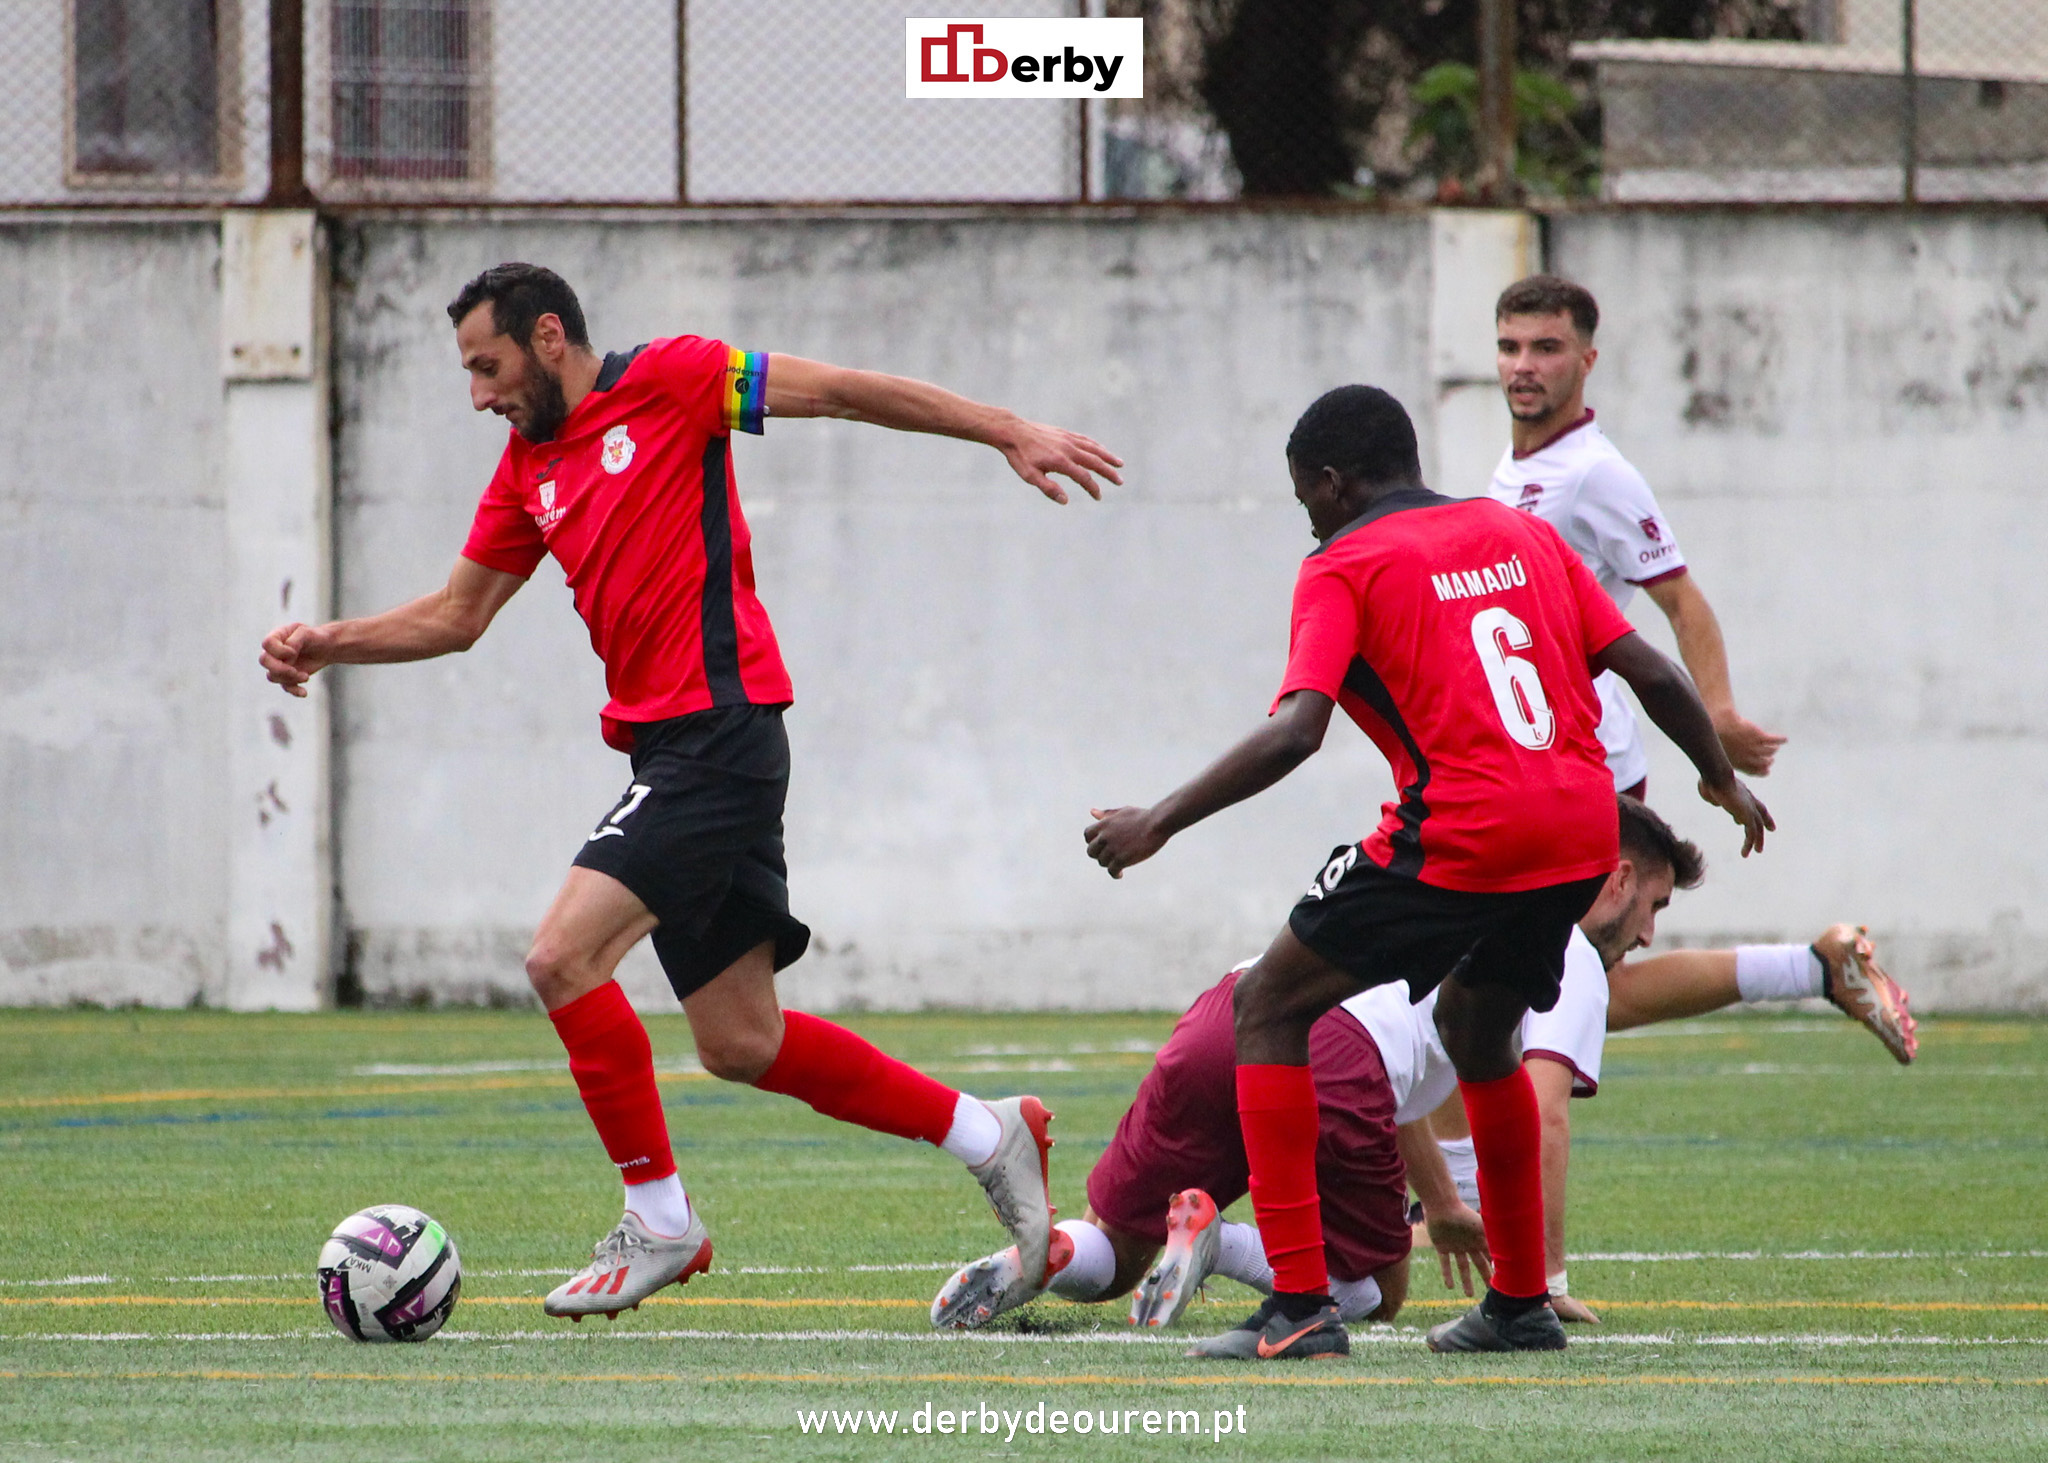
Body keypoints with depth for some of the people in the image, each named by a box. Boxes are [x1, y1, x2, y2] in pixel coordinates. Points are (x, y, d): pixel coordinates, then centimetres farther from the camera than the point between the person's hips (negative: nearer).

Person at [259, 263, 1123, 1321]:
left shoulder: (666, 381, -3)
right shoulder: (528, 467, 19)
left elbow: (838, 390, -2)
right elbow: (456, 616, 24)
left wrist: (1007, 433, -4)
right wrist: (331, 645, 10)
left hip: (717, 729, -9)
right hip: (666, 751, 9)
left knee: (563, 958, -17)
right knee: (740, 1046, 8)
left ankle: (658, 1221, -7)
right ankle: (985, 1135, 21)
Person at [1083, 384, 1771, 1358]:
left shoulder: (1343, 569, 2)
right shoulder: (1522, 535, 19)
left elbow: (1294, 733, -12)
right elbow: (1651, 674, 18)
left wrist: (1159, 823, -9)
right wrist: (1722, 778, 34)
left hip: (1459, 834, -7)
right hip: (1583, 831, 7)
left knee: (1269, 1007, 6)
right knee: (1476, 1028, 31)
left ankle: (1300, 1304, -5)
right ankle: (1520, 1305, 32)